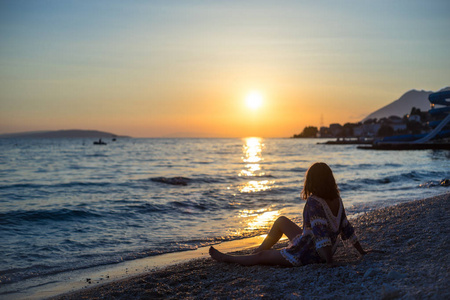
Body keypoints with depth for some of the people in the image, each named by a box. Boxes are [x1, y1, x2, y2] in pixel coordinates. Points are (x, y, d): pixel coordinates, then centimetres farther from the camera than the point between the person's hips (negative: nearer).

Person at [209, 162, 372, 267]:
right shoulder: (337, 200, -2)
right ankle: (257, 250, 36)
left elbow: (320, 232, -34)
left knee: (261, 256, 9)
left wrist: (329, 262, -34)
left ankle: (226, 258, 30)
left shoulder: (314, 202, -27)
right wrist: (362, 252, 14)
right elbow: (346, 229, 4)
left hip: (306, 255, -9)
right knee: (281, 221, 21)